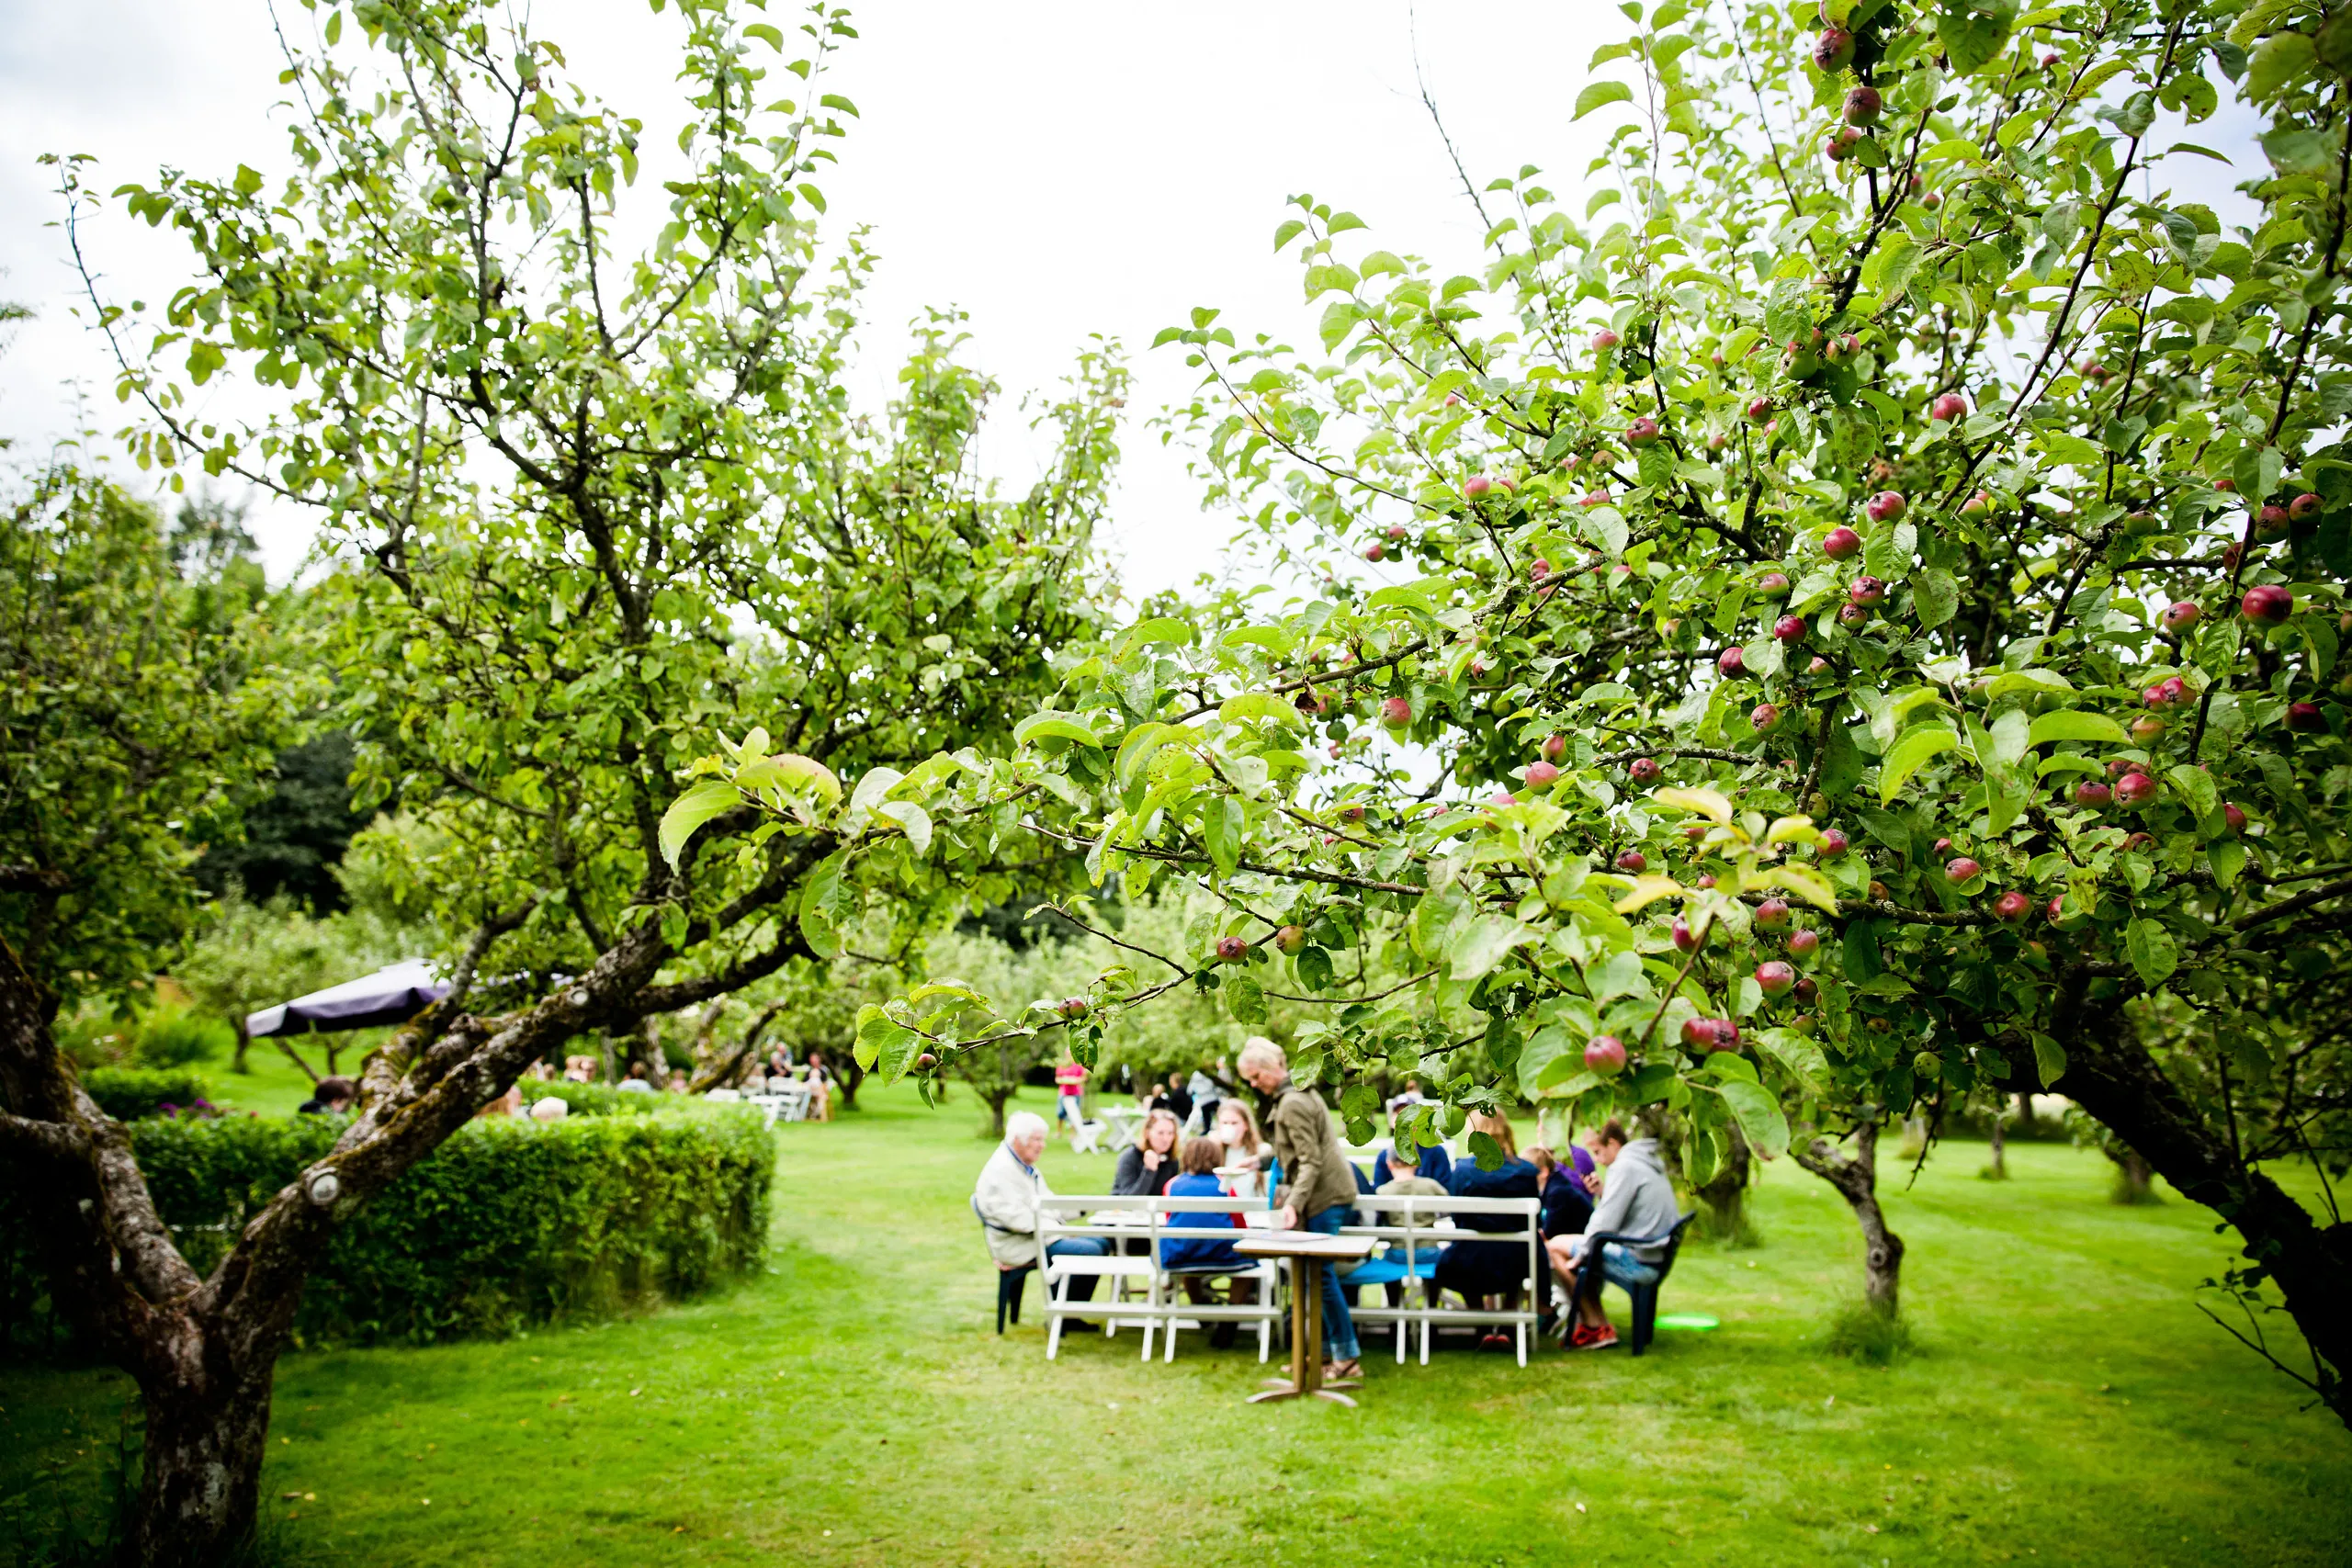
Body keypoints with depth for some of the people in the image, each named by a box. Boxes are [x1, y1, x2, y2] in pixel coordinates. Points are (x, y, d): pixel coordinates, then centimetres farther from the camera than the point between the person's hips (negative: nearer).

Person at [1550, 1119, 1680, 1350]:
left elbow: (1605, 1224, -17)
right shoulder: (1651, 1166, 18)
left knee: (1555, 1246, -3)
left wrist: (1579, 1256, -7)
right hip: (1657, 1259, 10)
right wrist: (1603, 1192, 12)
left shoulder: (1625, 1167, -12)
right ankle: (1599, 1326, 14)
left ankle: (1594, 1328, 1)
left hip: (1636, 1263, -10)